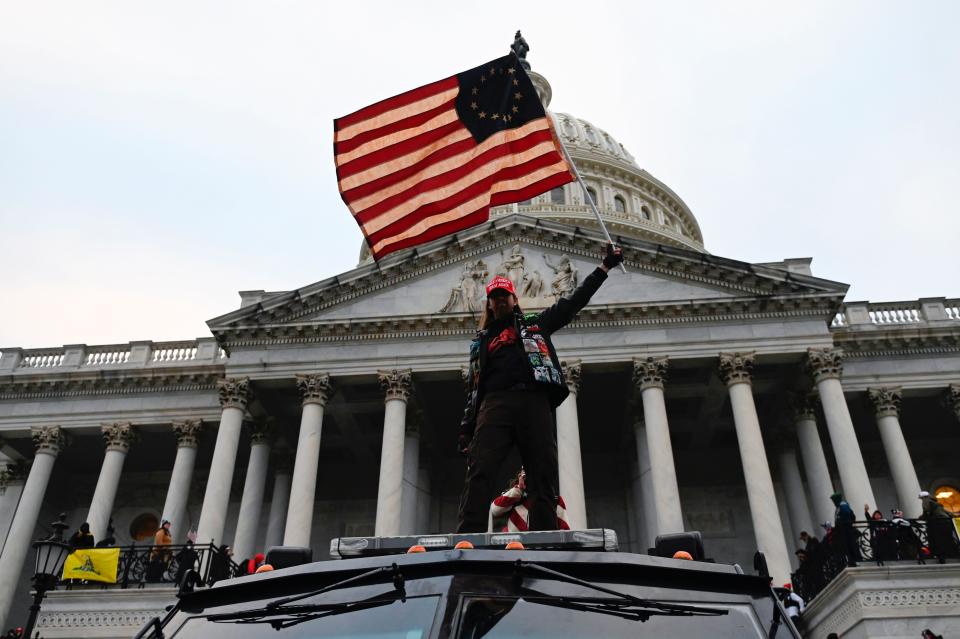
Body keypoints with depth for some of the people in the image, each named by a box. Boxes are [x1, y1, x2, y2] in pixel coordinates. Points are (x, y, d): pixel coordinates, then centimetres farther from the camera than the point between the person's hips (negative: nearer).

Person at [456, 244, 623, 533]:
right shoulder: (481, 342, 30)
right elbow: (473, 388, 25)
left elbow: (573, 301, 25)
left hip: (534, 401, 0)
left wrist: (605, 266, 22)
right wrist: (465, 428, 13)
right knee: (479, 470, -19)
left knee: (544, 476, -8)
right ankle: (468, 537, -27)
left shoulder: (535, 324, 27)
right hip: (495, 403, 0)